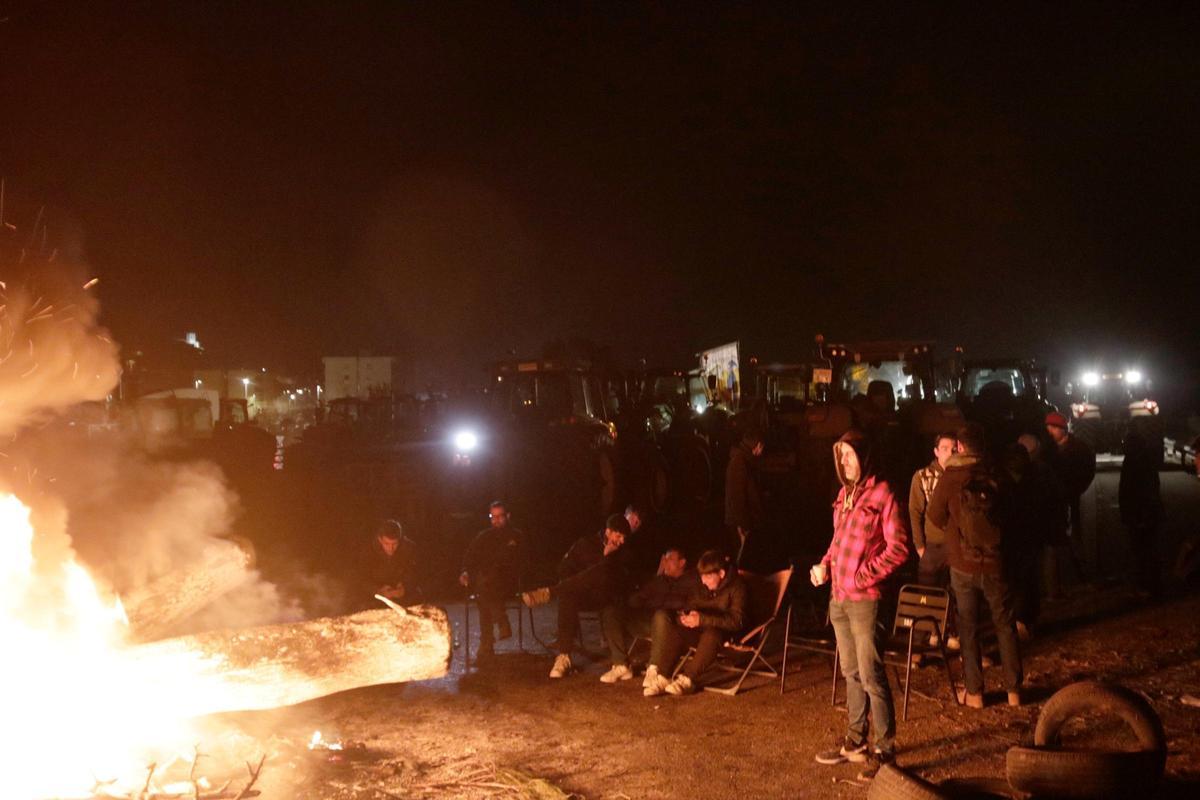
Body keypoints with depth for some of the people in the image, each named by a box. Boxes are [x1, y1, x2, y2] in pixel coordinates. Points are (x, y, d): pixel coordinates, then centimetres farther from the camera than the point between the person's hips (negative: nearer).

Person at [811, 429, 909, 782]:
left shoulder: (882, 494, -11)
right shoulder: (845, 494, 11)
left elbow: (899, 548, -14)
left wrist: (862, 575, -18)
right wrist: (825, 564, 5)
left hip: (865, 599, -8)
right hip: (838, 597, 8)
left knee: (871, 676, -4)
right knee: (851, 673, 17)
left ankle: (885, 750, 7)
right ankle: (855, 741, 29)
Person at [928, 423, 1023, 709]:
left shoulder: (949, 479, -13)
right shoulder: (999, 478, -7)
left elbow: (936, 516, 0)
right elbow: (1010, 518, 6)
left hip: (963, 565, -2)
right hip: (996, 564, 2)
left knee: (968, 628, 10)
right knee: (1005, 625, 15)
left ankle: (974, 692, 14)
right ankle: (1013, 689, 20)